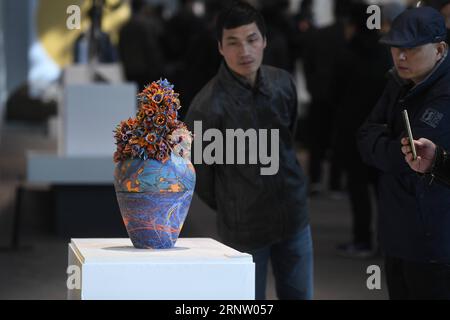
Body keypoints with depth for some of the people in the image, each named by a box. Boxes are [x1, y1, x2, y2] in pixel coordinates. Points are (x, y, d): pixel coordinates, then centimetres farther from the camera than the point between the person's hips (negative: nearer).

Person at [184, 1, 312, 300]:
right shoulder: (208, 106, -19)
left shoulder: (283, 83, -2)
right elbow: (199, 173, -6)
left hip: (294, 215, 5)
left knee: (300, 295, 12)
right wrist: (230, 211, 7)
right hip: (244, 228, -5)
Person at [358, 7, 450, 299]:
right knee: (400, 292, 15)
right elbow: (366, 138, 9)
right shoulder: (400, 83, 9)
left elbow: (402, 158, -21)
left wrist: (376, 145, -2)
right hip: (398, 232, 8)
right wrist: (388, 144, -12)